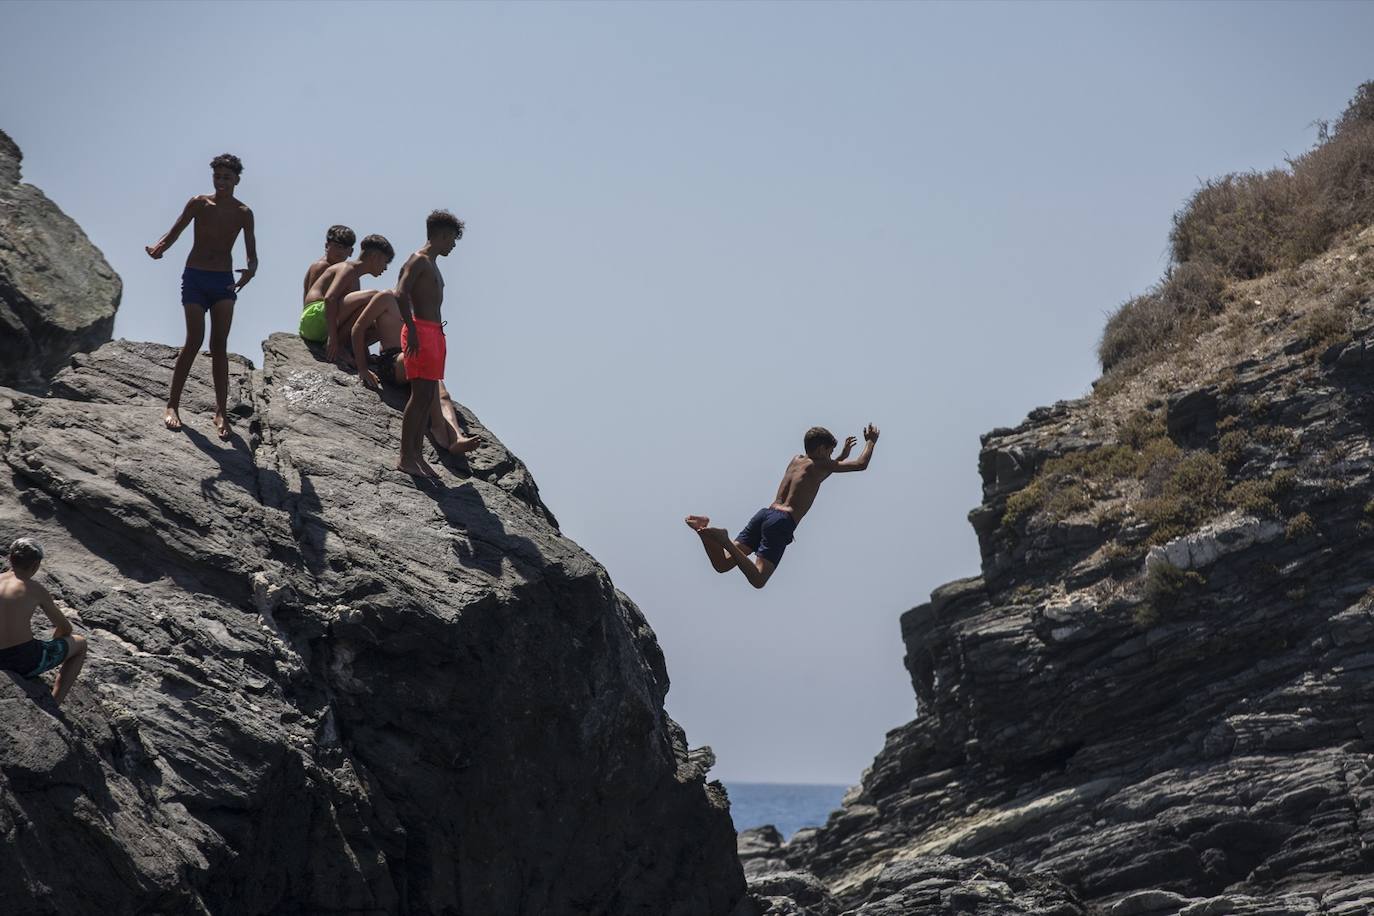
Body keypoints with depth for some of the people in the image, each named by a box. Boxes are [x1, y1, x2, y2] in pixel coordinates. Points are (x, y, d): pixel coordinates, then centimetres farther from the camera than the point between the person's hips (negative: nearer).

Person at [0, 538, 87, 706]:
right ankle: (54, 705, 7)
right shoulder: (35, 589, -5)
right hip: (27, 660, -6)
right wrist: (55, 640, 29)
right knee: (80, 643, 19)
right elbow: (65, 627, 6)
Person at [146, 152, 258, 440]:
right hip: (195, 277, -1)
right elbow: (174, 233, 0)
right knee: (194, 340, -13)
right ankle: (172, 405, -5)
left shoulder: (243, 213, 4)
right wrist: (157, 248, -22)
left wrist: (249, 271, -24)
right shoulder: (198, 204, 1)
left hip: (224, 281, 1)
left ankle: (221, 411, -5)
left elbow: (252, 253, -1)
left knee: (219, 344, -6)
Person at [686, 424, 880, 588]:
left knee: (722, 564, 2)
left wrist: (842, 455, 54)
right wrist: (870, 441, 28)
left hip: (765, 513, 7)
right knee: (758, 579, -19)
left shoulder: (796, 460, 26)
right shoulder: (822, 465, 6)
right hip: (782, 522, -7)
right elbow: (861, 464, 10)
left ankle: (704, 529, -22)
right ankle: (724, 541, -36)